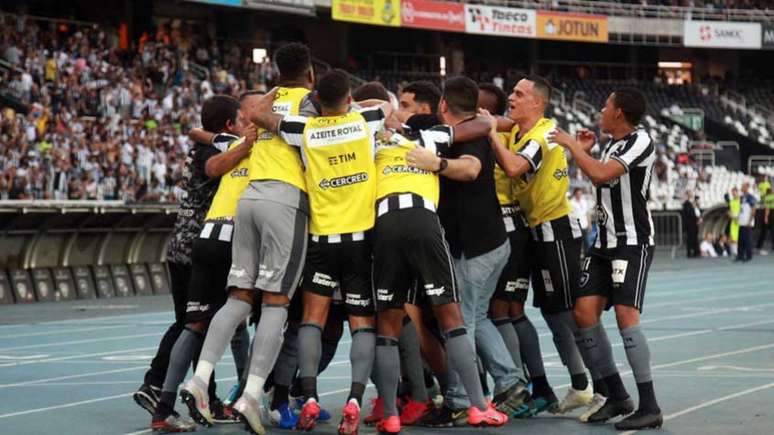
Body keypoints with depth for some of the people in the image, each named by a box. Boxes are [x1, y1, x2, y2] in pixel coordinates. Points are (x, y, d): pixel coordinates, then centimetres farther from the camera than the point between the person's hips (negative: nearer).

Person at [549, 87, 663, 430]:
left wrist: (571, 145, -13)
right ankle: (617, 396, 9)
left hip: (633, 242, -9)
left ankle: (649, 407, -15)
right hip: (605, 242, 9)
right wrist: (584, 152, 20)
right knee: (584, 312, -1)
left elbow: (601, 174, -25)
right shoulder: (611, 144, 16)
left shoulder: (640, 141, -12)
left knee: (626, 315, -19)